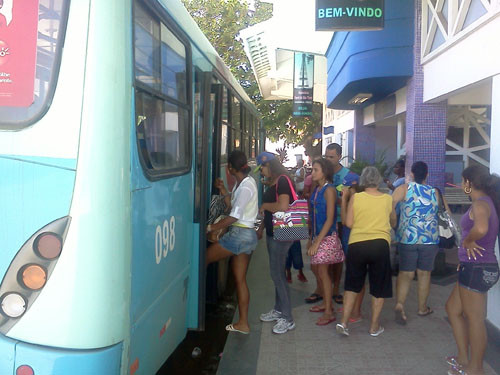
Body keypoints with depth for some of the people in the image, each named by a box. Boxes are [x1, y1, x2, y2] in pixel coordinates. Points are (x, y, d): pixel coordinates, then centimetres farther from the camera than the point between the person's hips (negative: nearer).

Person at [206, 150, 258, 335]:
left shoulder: (246, 186, -16)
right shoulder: (242, 183, 14)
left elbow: (234, 216, -21)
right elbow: (233, 206, 15)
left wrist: (209, 228, -17)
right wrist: (224, 191, 9)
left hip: (240, 234, -10)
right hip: (245, 235, 10)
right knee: (240, 279, 11)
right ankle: (243, 323, 16)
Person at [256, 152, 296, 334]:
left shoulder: (283, 181, -15)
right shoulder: (272, 183, 14)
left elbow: (282, 206, -29)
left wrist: (264, 205, -13)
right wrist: (262, 227, 23)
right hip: (272, 233, 10)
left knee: (277, 273, -7)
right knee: (276, 273, 15)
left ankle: (287, 319, 1)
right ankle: (278, 310, 27)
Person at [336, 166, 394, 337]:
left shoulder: (355, 198, -2)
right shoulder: (388, 199, 3)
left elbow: (349, 223, -2)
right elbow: (391, 222, 14)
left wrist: (344, 202, 7)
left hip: (356, 244, 0)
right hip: (380, 244, 0)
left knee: (352, 285, 16)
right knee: (379, 288, 14)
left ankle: (344, 322, 12)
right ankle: (374, 326, 22)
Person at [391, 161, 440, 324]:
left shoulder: (404, 188, -4)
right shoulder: (434, 192, 5)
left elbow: (390, 205, -14)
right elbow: (437, 212, 15)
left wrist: (395, 224, -2)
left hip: (407, 237, -1)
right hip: (430, 238, 2)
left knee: (405, 273, 7)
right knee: (424, 273, 14)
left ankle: (399, 304, -11)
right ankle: (422, 308, 26)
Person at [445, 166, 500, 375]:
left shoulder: (480, 203, -17)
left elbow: (481, 228, -39)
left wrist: (467, 241, -19)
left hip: (477, 268, -10)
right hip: (477, 267, 10)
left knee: (474, 319, 3)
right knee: (453, 308, 20)